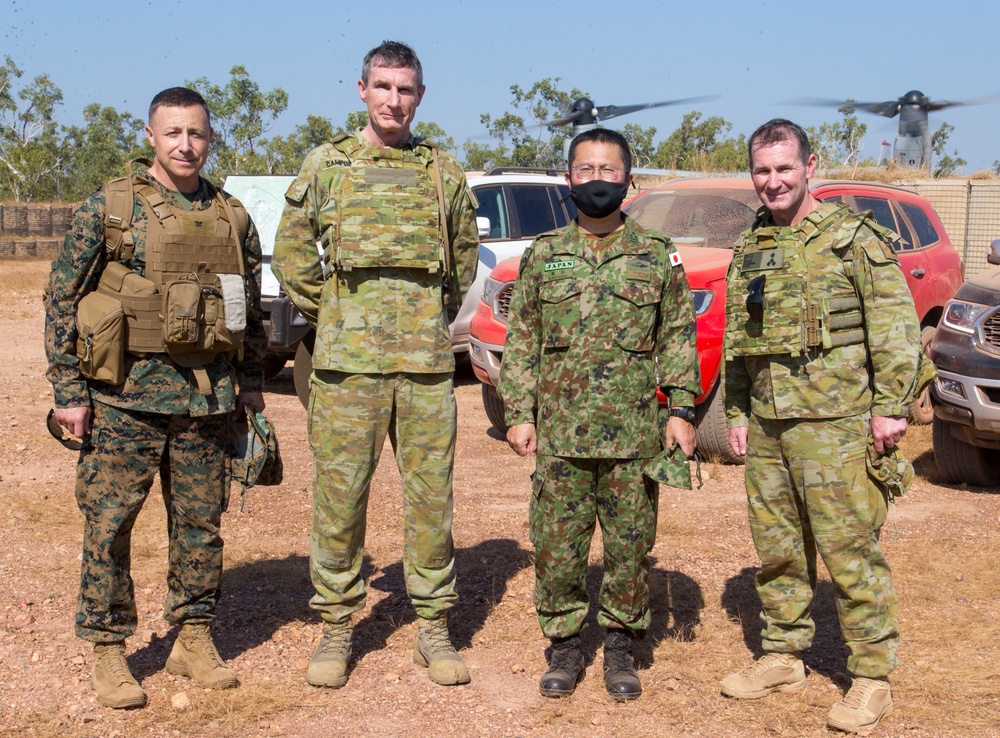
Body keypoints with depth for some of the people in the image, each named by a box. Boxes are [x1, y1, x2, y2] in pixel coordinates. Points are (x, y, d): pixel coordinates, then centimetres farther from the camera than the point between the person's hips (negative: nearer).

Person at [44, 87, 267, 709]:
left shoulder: (233, 217, 9)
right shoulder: (110, 207, -2)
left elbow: (253, 309, 17)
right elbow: (63, 298, -2)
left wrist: (253, 383, 13)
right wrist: (69, 390, -6)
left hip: (208, 397, 3)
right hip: (125, 394, -3)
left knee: (201, 523, 9)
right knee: (109, 523, 1)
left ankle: (195, 640, 23)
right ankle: (110, 651, 13)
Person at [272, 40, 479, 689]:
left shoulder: (445, 172, 10)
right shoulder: (325, 164, 6)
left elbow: (464, 258, 20)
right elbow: (292, 253, 10)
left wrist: (434, 319, 12)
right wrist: (332, 318, 5)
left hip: (427, 364, 1)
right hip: (348, 363, -1)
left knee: (432, 496, 4)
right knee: (339, 495, 2)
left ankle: (434, 629, 16)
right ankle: (337, 629, 15)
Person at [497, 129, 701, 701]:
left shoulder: (657, 256, 4)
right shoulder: (543, 255, 7)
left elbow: (678, 336, 6)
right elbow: (521, 341, 8)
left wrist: (682, 409, -1)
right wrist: (519, 414, 3)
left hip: (633, 434, -1)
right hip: (559, 433, 1)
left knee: (630, 544, 6)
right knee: (557, 544, 5)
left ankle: (621, 646, 22)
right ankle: (566, 645, 21)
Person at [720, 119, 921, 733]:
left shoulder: (852, 234, -4)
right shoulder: (749, 249, 15)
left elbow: (895, 324, -8)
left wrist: (891, 405, -13)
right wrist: (737, 412, 16)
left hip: (835, 420, -6)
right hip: (767, 423, 6)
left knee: (851, 549, -3)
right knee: (777, 548, 13)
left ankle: (873, 677, 9)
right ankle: (783, 658, 27)